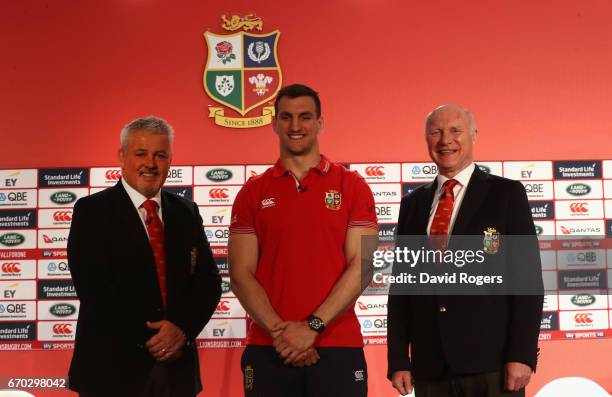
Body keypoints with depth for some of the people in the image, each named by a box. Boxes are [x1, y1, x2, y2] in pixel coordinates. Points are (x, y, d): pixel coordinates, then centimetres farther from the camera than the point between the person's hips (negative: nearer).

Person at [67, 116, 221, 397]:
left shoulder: (186, 212, 9)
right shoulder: (92, 211, -3)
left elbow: (208, 281, 5)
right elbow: (93, 288, -13)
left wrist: (183, 328, -12)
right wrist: (148, 338, -15)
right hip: (113, 368, -3)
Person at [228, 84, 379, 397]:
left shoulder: (352, 186, 2)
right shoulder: (253, 192, 7)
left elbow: (362, 266, -4)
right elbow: (241, 274, 1)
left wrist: (313, 326, -12)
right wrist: (280, 331, -11)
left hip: (338, 347, -1)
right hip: (269, 350, 1)